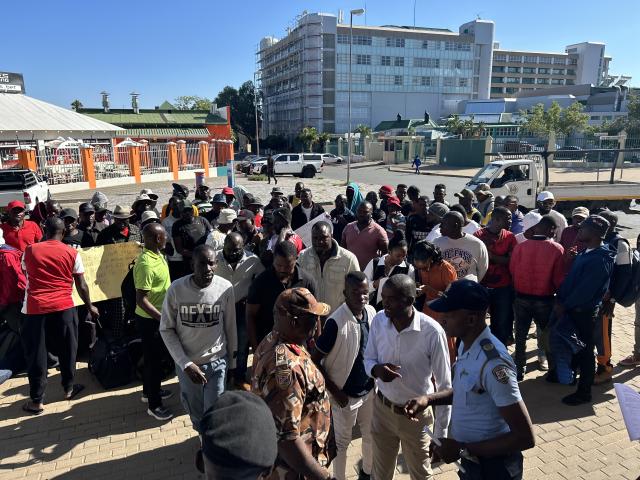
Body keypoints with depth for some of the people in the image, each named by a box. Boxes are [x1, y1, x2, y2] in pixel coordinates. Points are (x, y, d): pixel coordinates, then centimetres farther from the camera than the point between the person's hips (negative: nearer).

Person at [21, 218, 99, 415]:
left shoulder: (29, 251, 3)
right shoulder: (72, 253, -1)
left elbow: (26, 274, 22)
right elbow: (81, 285, 2)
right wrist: (90, 306, 15)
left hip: (35, 308, 1)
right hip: (64, 307, 0)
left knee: (36, 355, 9)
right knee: (67, 350, 16)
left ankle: (36, 401, 17)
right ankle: (68, 388, 29)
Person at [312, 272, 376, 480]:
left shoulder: (371, 312, -8)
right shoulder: (336, 322, -27)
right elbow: (315, 360, -19)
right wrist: (334, 391, -16)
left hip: (369, 389, 6)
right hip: (345, 394, -6)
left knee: (371, 434, 25)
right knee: (342, 441, 16)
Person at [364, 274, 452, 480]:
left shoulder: (432, 332, -25)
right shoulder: (378, 321, -13)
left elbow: (444, 385, -14)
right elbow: (368, 359, 2)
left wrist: (440, 432, -8)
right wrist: (376, 369, -22)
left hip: (417, 415, -3)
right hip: (382, 408, 3)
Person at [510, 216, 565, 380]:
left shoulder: (520, 247, -10)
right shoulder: (557, 249, -13)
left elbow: (512, 271, -2)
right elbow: (559, 278, -10)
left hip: (521, 297, 1)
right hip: (545, 299, -1)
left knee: (520, 335, 15)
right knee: (548, 335, 17)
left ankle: (519, 369, 23)